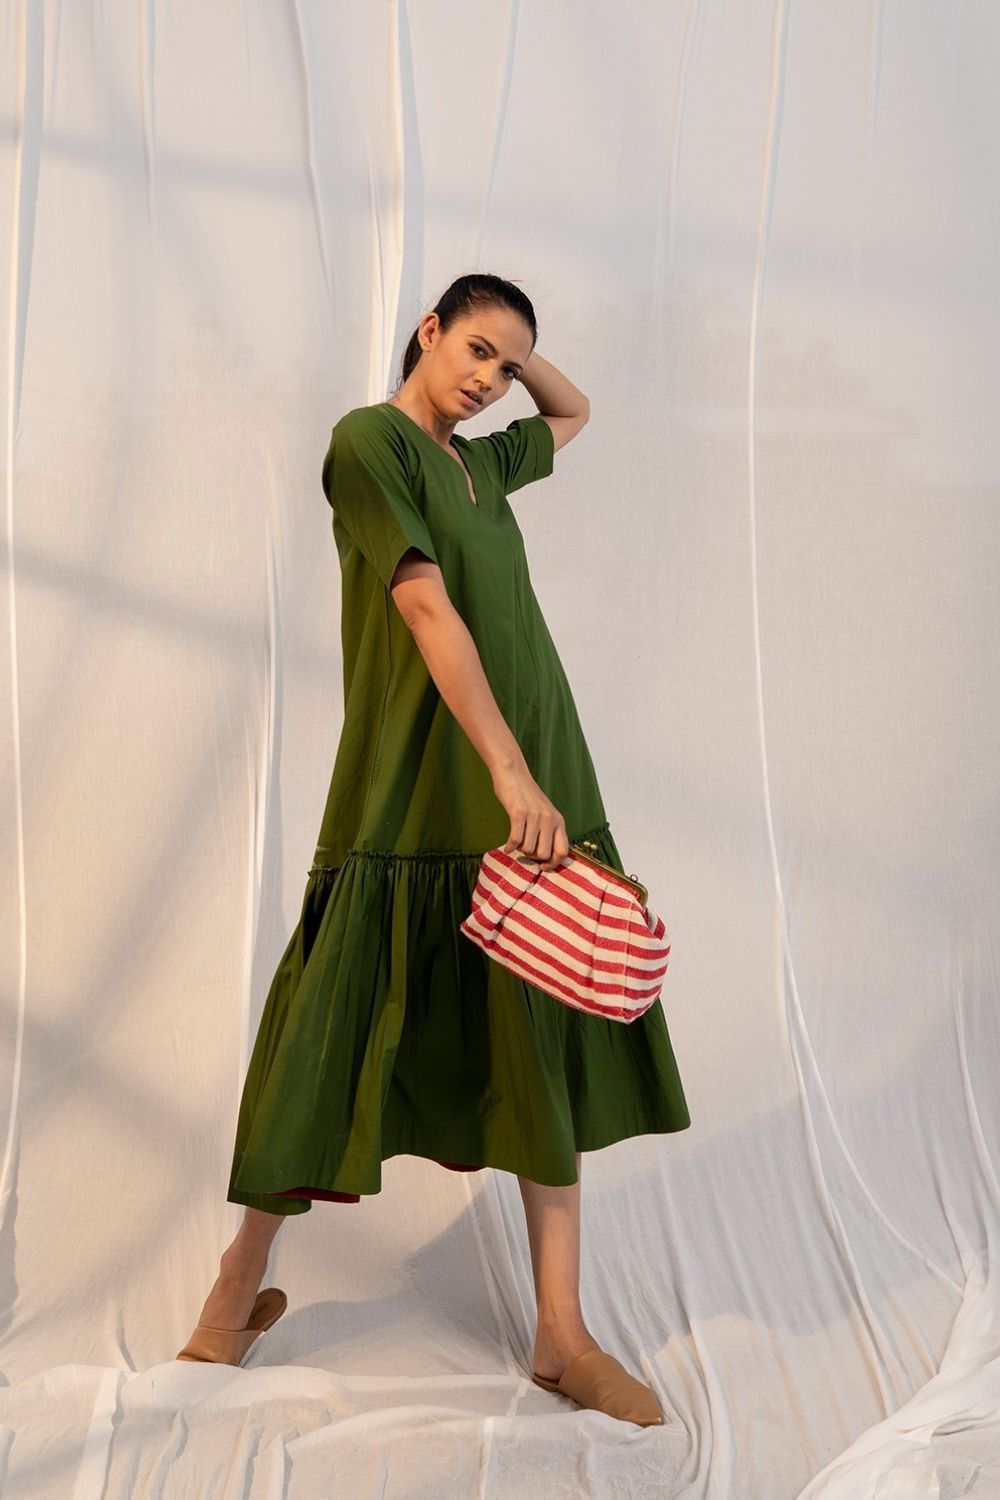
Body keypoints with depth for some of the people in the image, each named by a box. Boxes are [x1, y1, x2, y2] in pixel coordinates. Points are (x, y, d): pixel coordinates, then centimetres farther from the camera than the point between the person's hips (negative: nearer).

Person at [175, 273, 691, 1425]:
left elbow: (575, 412, 39)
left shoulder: (480, 462, 17)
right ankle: (243, 1283, 21)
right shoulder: (370, 440, -4)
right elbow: (427, 610, -15)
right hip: (415, 789, -7)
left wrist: (517, 348, 18)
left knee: (552, 1049, 3)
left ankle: (561, 1333, 9)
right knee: (339, 1036, 1)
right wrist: (510, 773, -22)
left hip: (533, 787, 7)